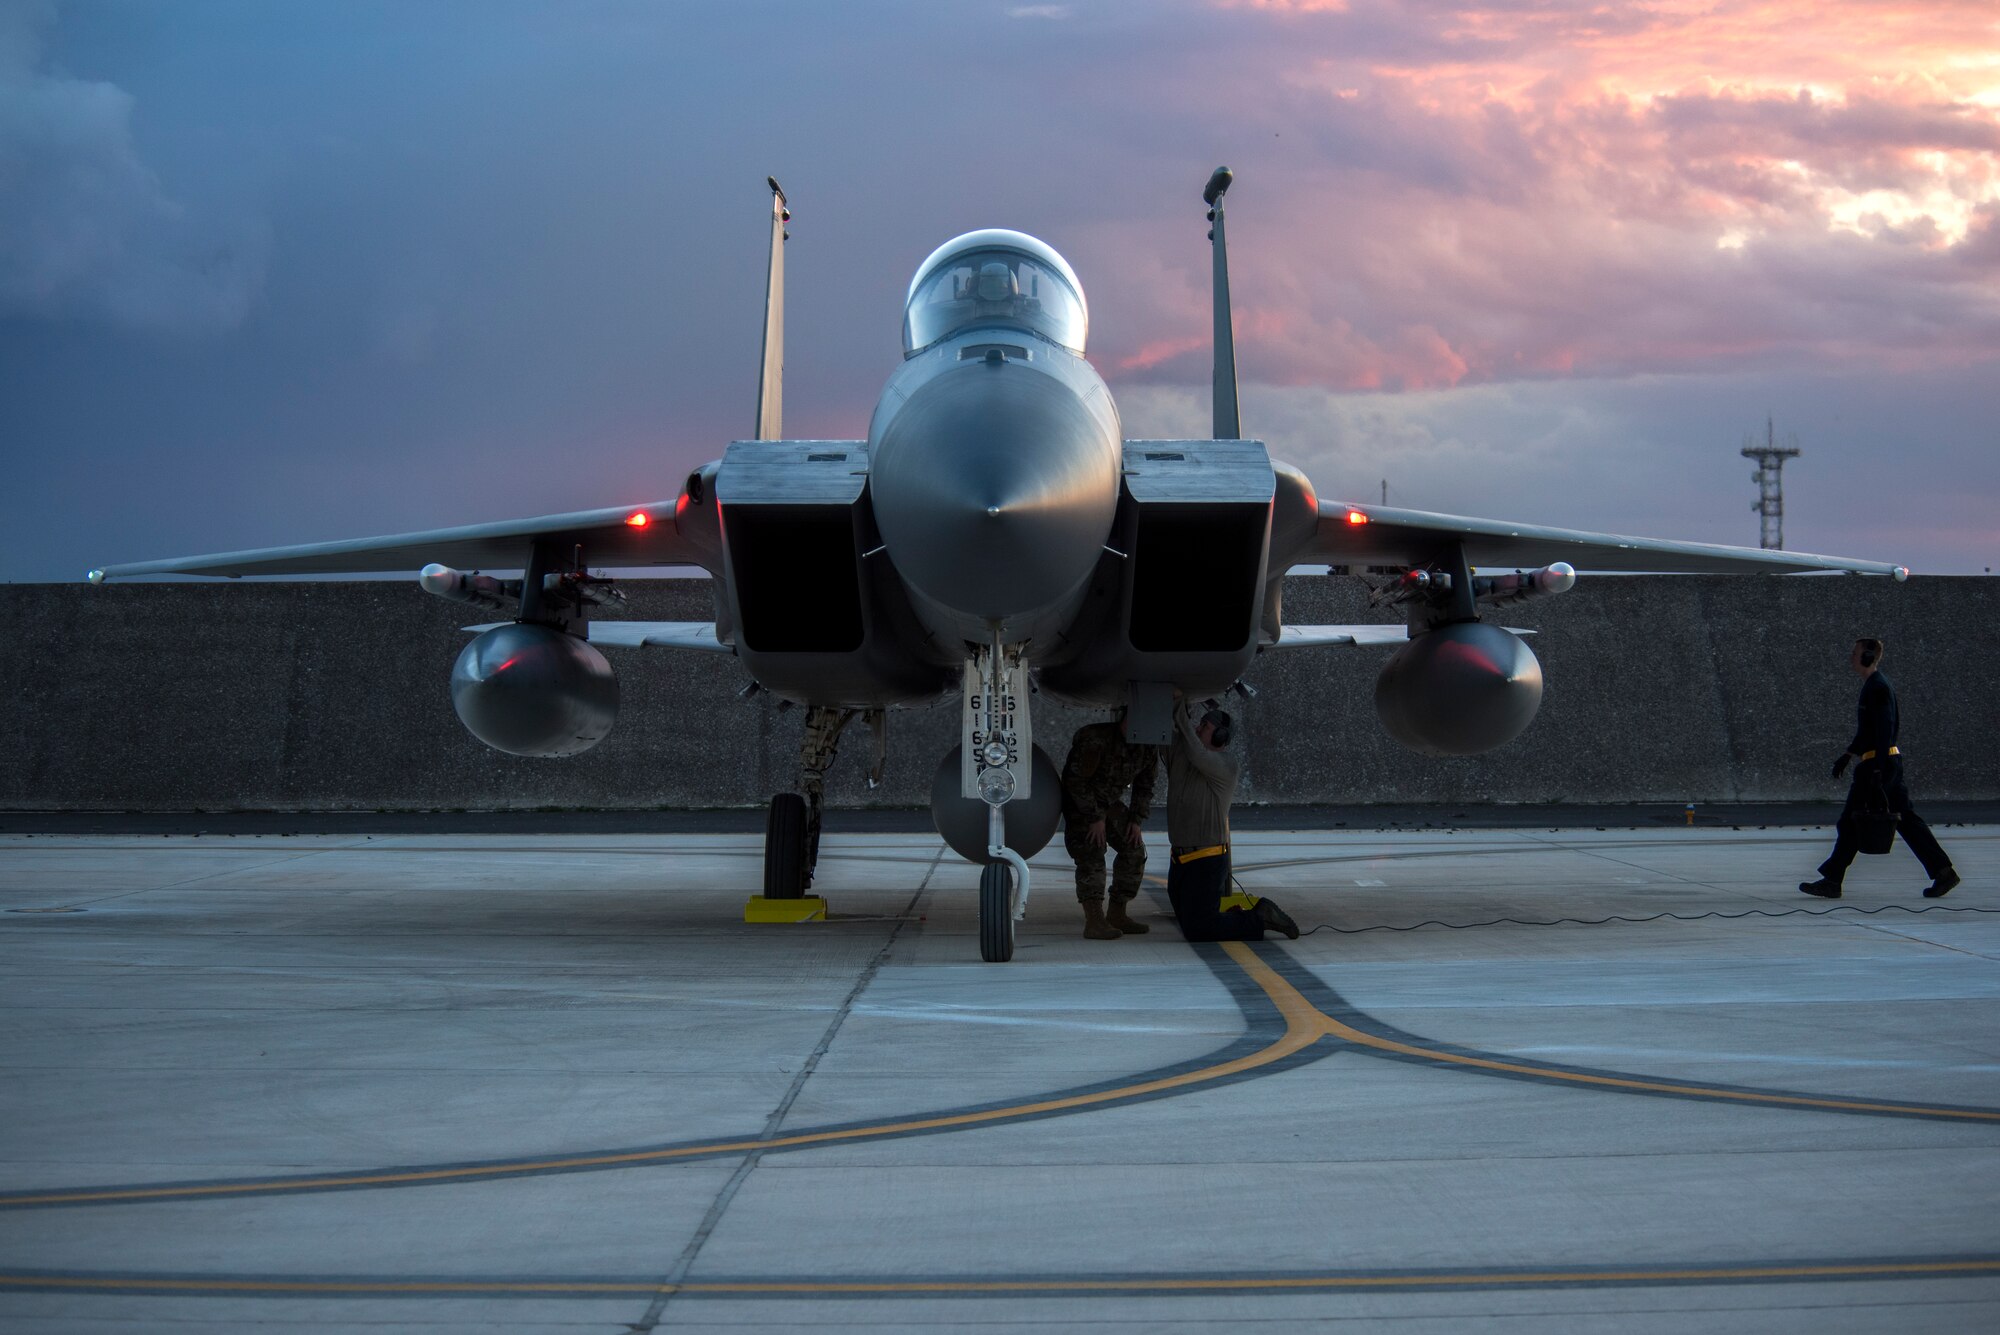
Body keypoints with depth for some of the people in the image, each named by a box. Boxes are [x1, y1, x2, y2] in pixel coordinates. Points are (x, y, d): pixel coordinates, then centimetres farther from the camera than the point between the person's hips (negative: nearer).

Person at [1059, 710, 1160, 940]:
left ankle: (1117, 914, 12)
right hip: (1079, 802, -8)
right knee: (1091, 854, -20)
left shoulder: (1148, 749, -7)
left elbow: (1144, 787, 6)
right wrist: (1094, 818, -25)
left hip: (1110, 803, 8)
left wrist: (1136, 820, -5)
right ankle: (1094, 922, -28)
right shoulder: (1096, 739, -30)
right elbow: (1076, 780, -27)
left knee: (1134, 850, 2)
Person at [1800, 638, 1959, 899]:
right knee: (1905, 819, 9)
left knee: (1851, 820, -4)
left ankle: (1832, 880, 1)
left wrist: (1877, 770, -24)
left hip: (1879, 762, -10)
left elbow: (1884, 730, -21)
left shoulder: (1878, 688, -14)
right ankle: (1943, 872, 7)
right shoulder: (1873, 685, 17)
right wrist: (1847, 755, 29)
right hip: (1892, 761, 10)